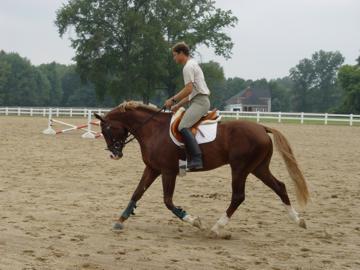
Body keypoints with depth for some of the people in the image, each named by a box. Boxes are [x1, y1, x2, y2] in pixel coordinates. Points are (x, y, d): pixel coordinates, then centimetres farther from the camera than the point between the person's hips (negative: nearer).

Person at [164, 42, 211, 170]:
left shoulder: (188, 67, -7)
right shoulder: (193, 65, 26)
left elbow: (188, 89, -17)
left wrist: (173, 100, -10)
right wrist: (178, 105, 22)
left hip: (200, 102, -11)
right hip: (201, 101, 11)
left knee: (183, 127, -25)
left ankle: (196, 159, -37)